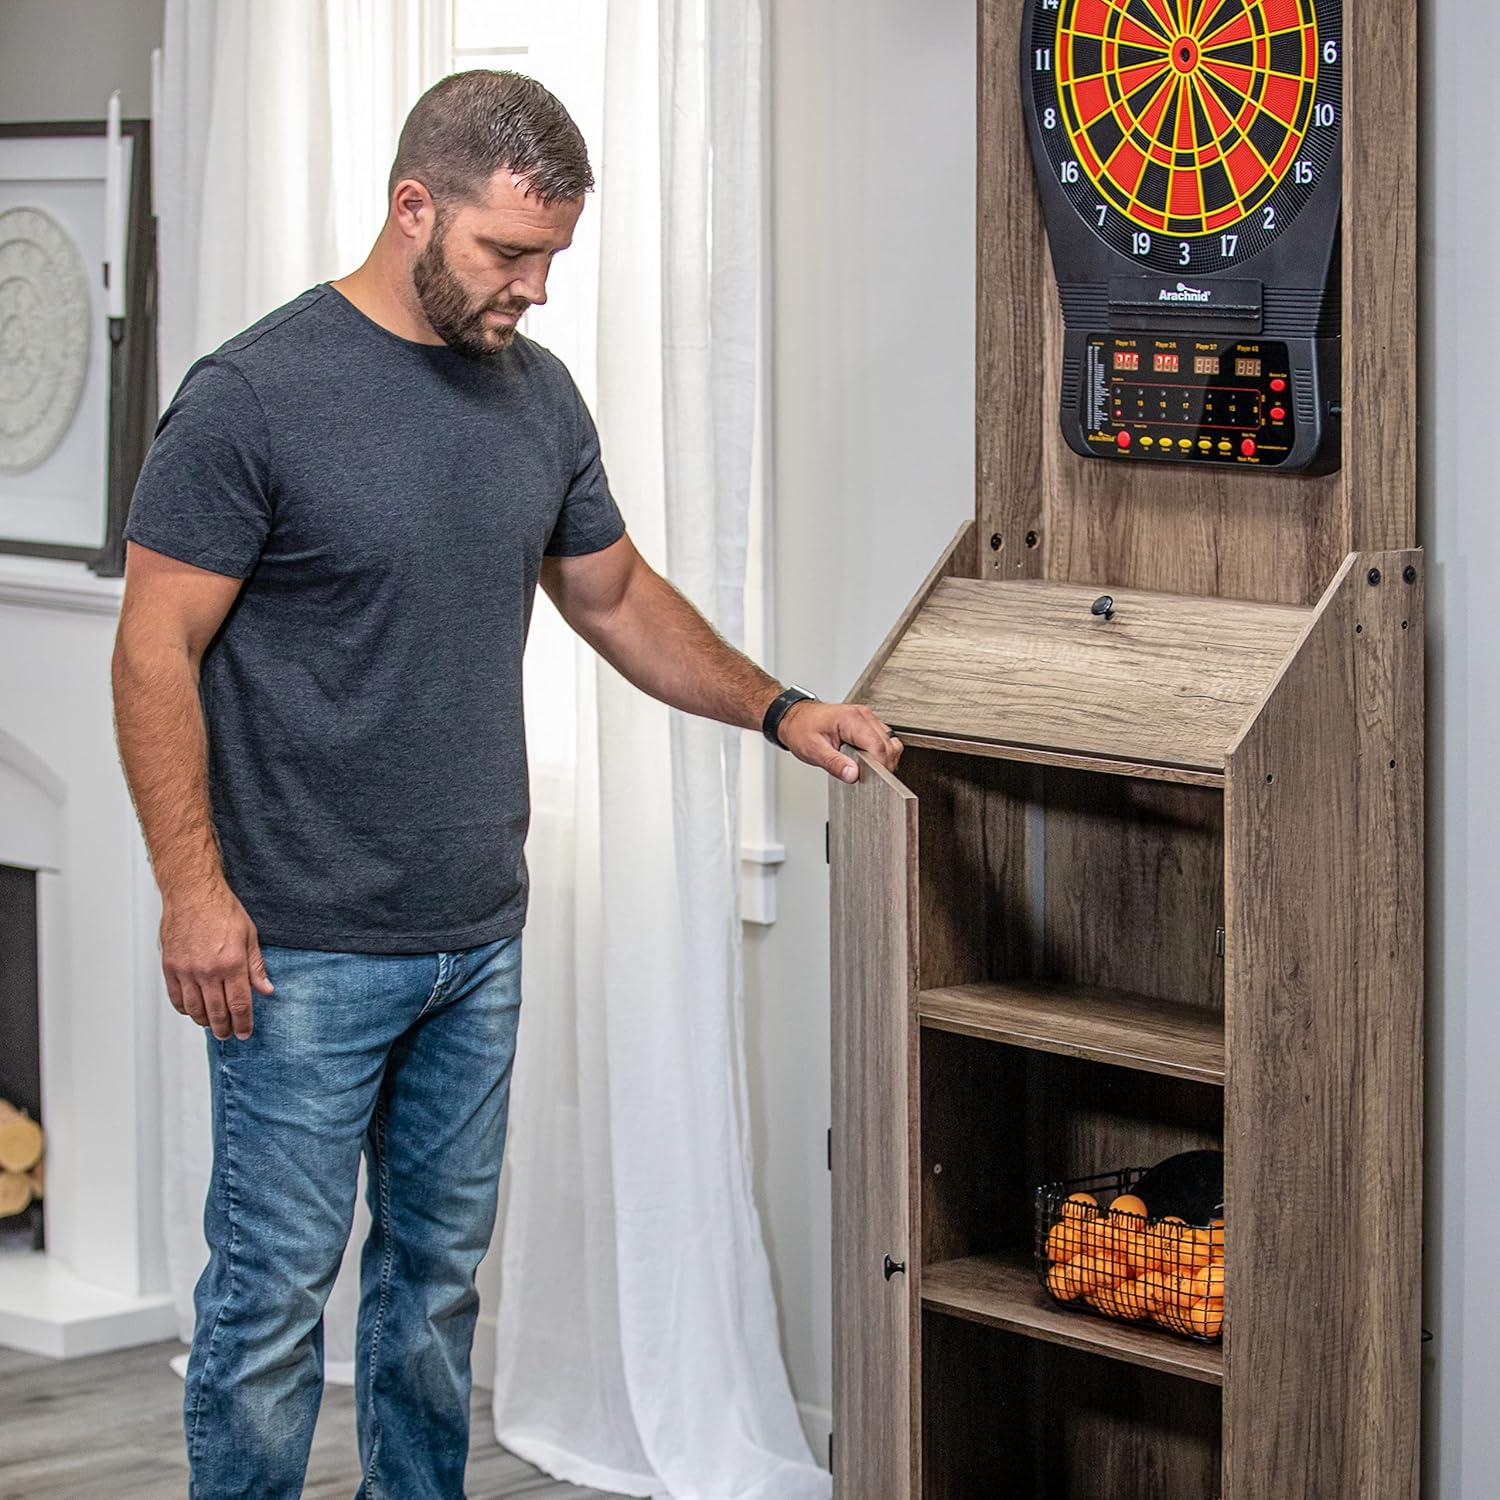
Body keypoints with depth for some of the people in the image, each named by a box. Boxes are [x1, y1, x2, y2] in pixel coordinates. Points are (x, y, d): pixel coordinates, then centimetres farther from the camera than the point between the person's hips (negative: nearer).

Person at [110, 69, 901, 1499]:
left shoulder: (537, 393, 8)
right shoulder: (250, 397, -13)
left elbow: (616, 596, 20)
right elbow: (156, 655, -12)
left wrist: (775, 708, 9)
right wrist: (194, 890, -16)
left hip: (479, 937, 6)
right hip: (304, 951, -6)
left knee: (440, 1265, 16)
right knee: (275, 1284, -1)